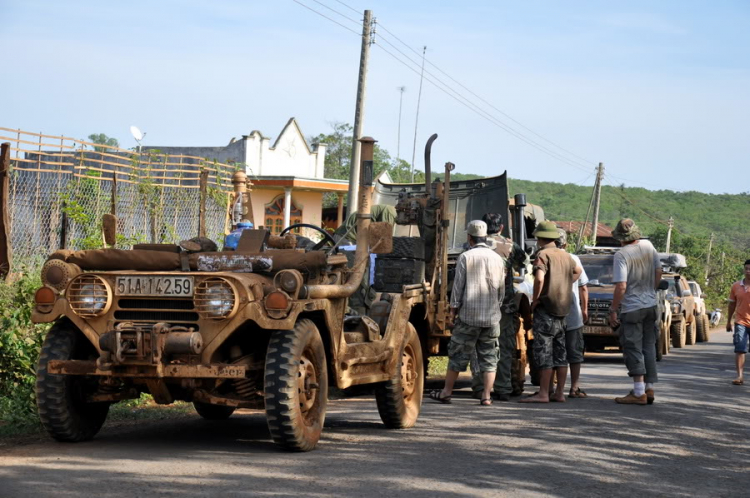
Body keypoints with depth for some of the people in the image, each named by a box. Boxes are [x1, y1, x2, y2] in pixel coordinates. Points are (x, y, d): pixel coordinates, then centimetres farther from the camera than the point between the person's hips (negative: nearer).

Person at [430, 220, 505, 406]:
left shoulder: (465, 257, -7)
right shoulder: (497, 258, 6)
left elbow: (458, 286, -6)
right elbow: (501, 288, 12)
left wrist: (453, 311, 1)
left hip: (469, 315, -3)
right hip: (492, 317, 3)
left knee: (458, 354, 5)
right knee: (489, 356, 6)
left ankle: (446, 391, 13)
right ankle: (486, 396, 2)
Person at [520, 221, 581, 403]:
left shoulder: (543, 255, -11)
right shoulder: (565, 255, 13)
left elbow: (539, 278, -27)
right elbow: (577, 271, 33)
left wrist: (535, 299, -14)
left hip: (545, 308, -7)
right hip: (563, 310, 7)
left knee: (543, 352, -6)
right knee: (560, 352, 10)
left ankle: (543, 393, -7)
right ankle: (560, 393, 13)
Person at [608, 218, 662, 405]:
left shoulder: (622, 255, -18)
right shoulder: (648, 246, 2)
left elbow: (621, 287, -21)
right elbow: (658, 273, 12)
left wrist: (613, 310, -13)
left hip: (632, 308, -6)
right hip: (651, 305, 6)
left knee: (633, 349, -2)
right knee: (649, 348, 13)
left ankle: (639, 392, -5)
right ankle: (649, 388, 17)